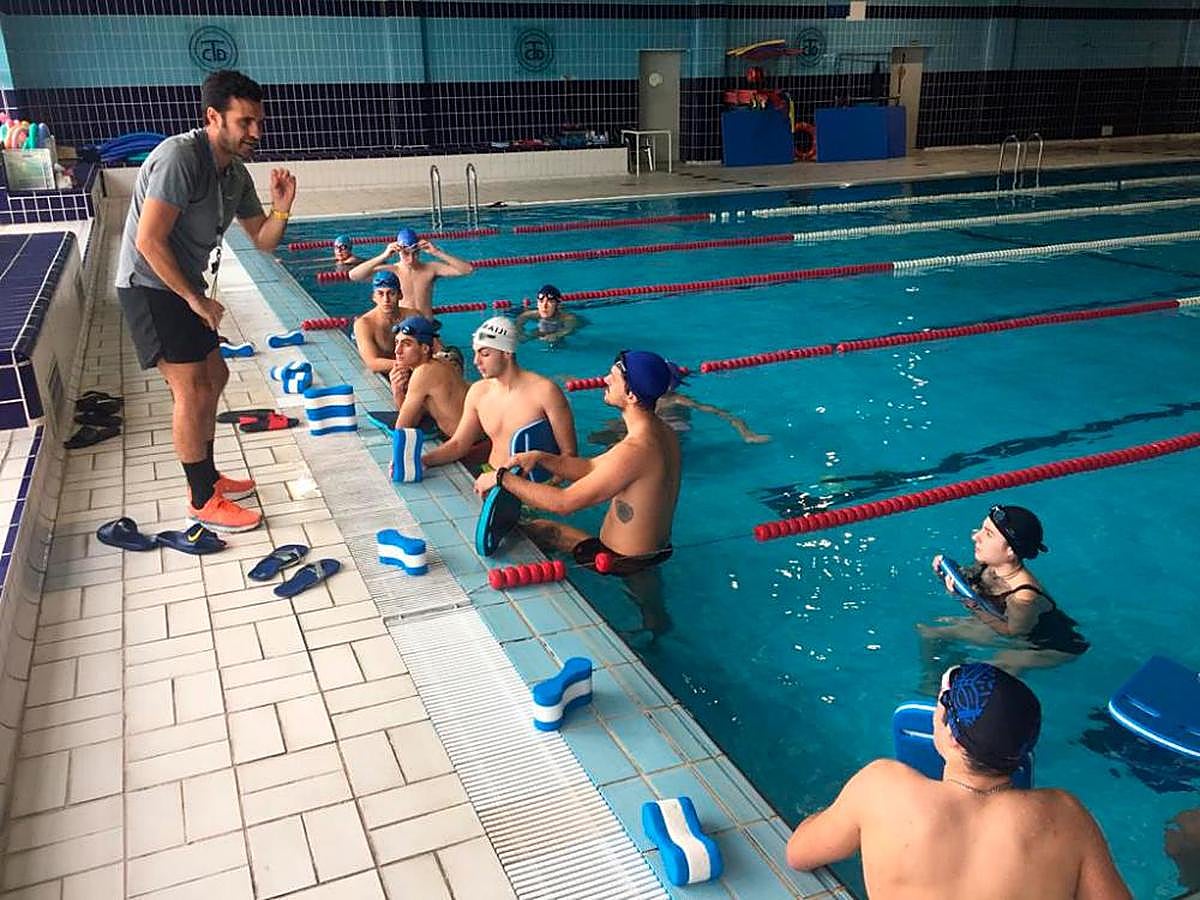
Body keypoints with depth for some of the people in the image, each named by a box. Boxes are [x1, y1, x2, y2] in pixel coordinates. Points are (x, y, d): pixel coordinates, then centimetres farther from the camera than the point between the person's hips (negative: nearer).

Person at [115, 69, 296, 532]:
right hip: (151, 287, -10)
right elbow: (149, 241, -25)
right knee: (192, 390, -9)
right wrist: (196, 299, -18)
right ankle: (203, 502, 2)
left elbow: (263, 239, 9)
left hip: (183, 287, 10)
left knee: (214, 376, 16)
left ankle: (206, 476, 30)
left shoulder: (236, 173, 5)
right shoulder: (179, 157, -22)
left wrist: (281, 208, -12)